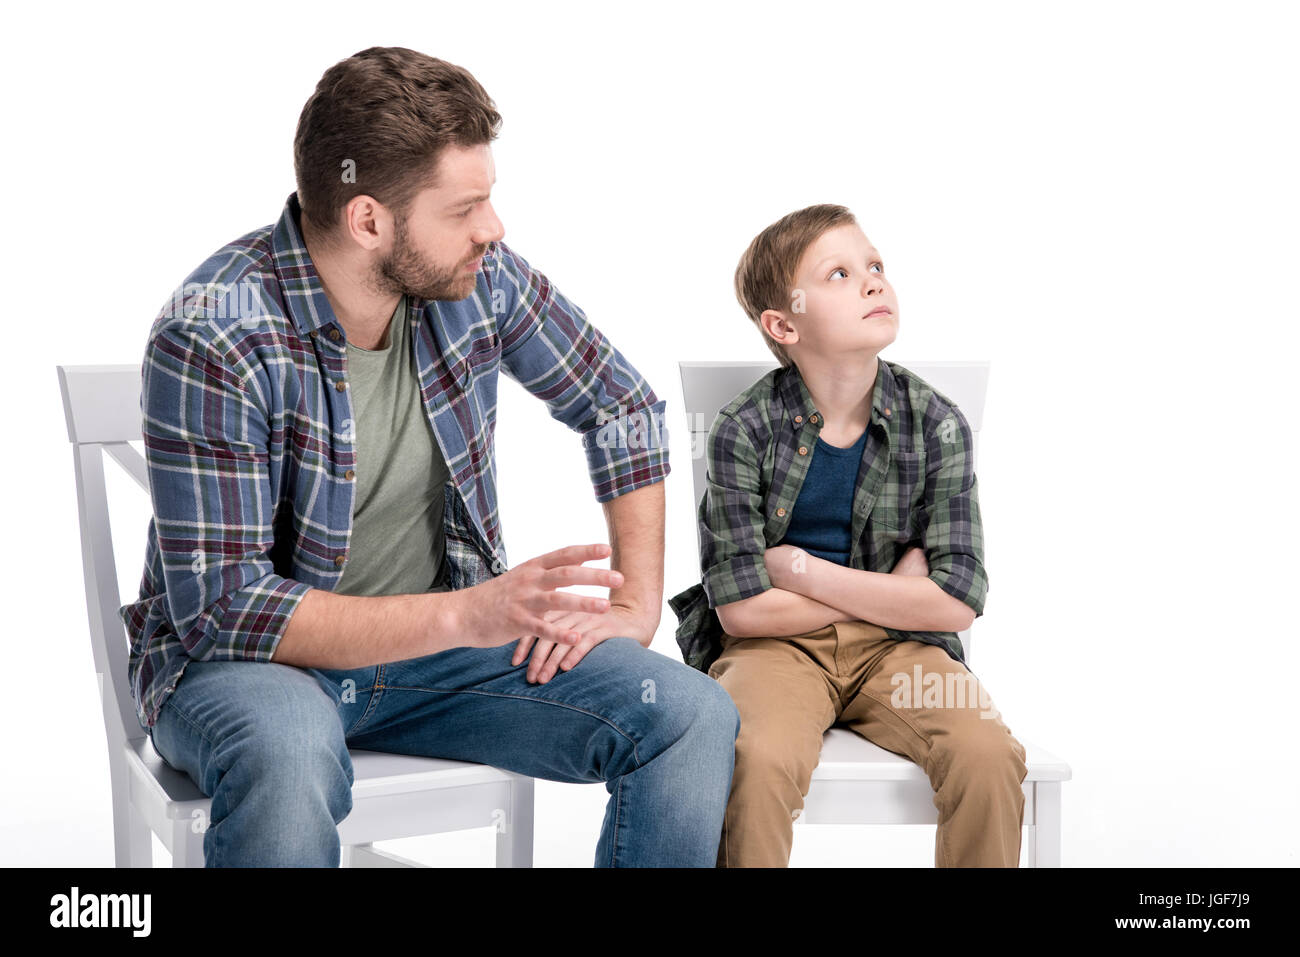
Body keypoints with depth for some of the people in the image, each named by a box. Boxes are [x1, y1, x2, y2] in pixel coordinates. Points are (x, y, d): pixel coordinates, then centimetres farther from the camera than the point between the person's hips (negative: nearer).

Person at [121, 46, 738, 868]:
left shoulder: (478, 278, -8)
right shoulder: (213, 338, -23)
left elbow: (624, 408, 7)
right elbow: (220, 606, -24)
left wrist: (635, 606, -3)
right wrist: (464, 616, -33)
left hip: (440, 632, 5)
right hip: (249, 650, -4)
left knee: (693, 717, -15)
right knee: (288, 757, -40)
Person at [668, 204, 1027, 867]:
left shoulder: (936, 425, -3)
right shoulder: (745, 430, -10)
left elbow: (957, 603, -9)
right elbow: (743, 609, -14)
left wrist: (805, 570, -12)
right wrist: (893, 590, -8)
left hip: (895, 647, 2)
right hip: (775, 646, -2)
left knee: (990, 757, -24)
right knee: (758, 763, -33)